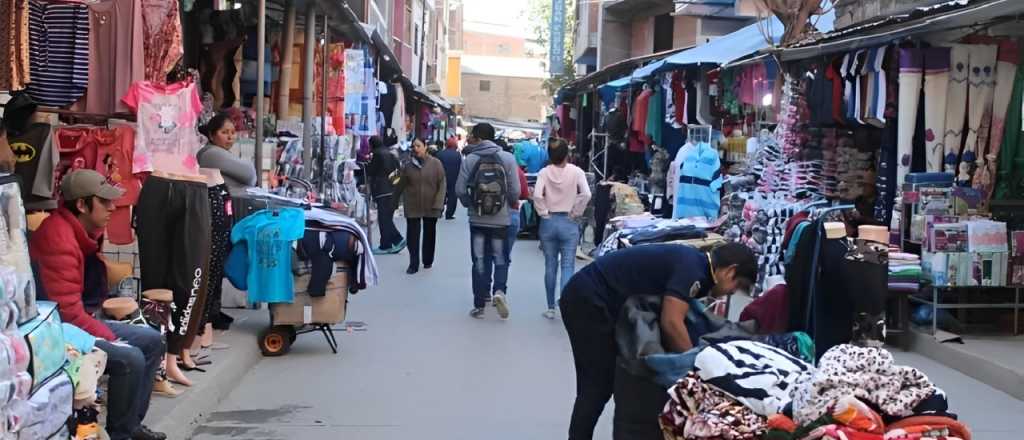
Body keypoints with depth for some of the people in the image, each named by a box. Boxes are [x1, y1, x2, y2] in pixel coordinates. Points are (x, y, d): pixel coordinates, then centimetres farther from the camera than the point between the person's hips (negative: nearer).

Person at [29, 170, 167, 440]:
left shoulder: (81, 231, 8)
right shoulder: (58, 240, -25)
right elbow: (67, 312, -25)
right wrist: (107, 336, -16)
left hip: (81, 321, 11)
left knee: (151, 341, 8)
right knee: (130, 358, -25)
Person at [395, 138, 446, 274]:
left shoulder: (435, 164, -4)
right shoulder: (408, 166, 1)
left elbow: (442, 185, -5)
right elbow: (401, 186, 6)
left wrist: (438, 204, -12)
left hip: (431, 207, 0)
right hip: (412, 207, 0)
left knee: (429, 235, 13)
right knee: (412, 236, -3)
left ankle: (428, 261, 28)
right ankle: (413, 264, 3)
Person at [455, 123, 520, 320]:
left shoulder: (470, 159, -6)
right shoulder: (507, 158, -6)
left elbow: (460, 189, -8)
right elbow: (515, 190, -7)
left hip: (477, 220, 0)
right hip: (501, 220, 0)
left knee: (479, 261, 10)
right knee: (500, 259, 14)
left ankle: (479, 305, 11)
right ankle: (499, 290, -11)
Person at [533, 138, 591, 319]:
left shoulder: (544, 172, -4)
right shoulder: (576, 171, -6)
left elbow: (537, 195, -17)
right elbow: (586, 194, -17)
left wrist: (544, 213, -3)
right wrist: (576, 213, -5)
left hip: (549, 222, 2)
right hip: (569, 222, -1)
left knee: (550, 266, 11)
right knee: (568, 266, 1)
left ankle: (551, 308, 19)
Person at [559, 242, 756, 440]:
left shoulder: (691, 261, 13)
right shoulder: (693, 269, -17)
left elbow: (668, 321, 17)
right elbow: (671, 323, -24)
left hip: (588, 297, 10)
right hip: (588, 301, -10)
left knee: (596, 383, 13)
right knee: (598, 385, -6)